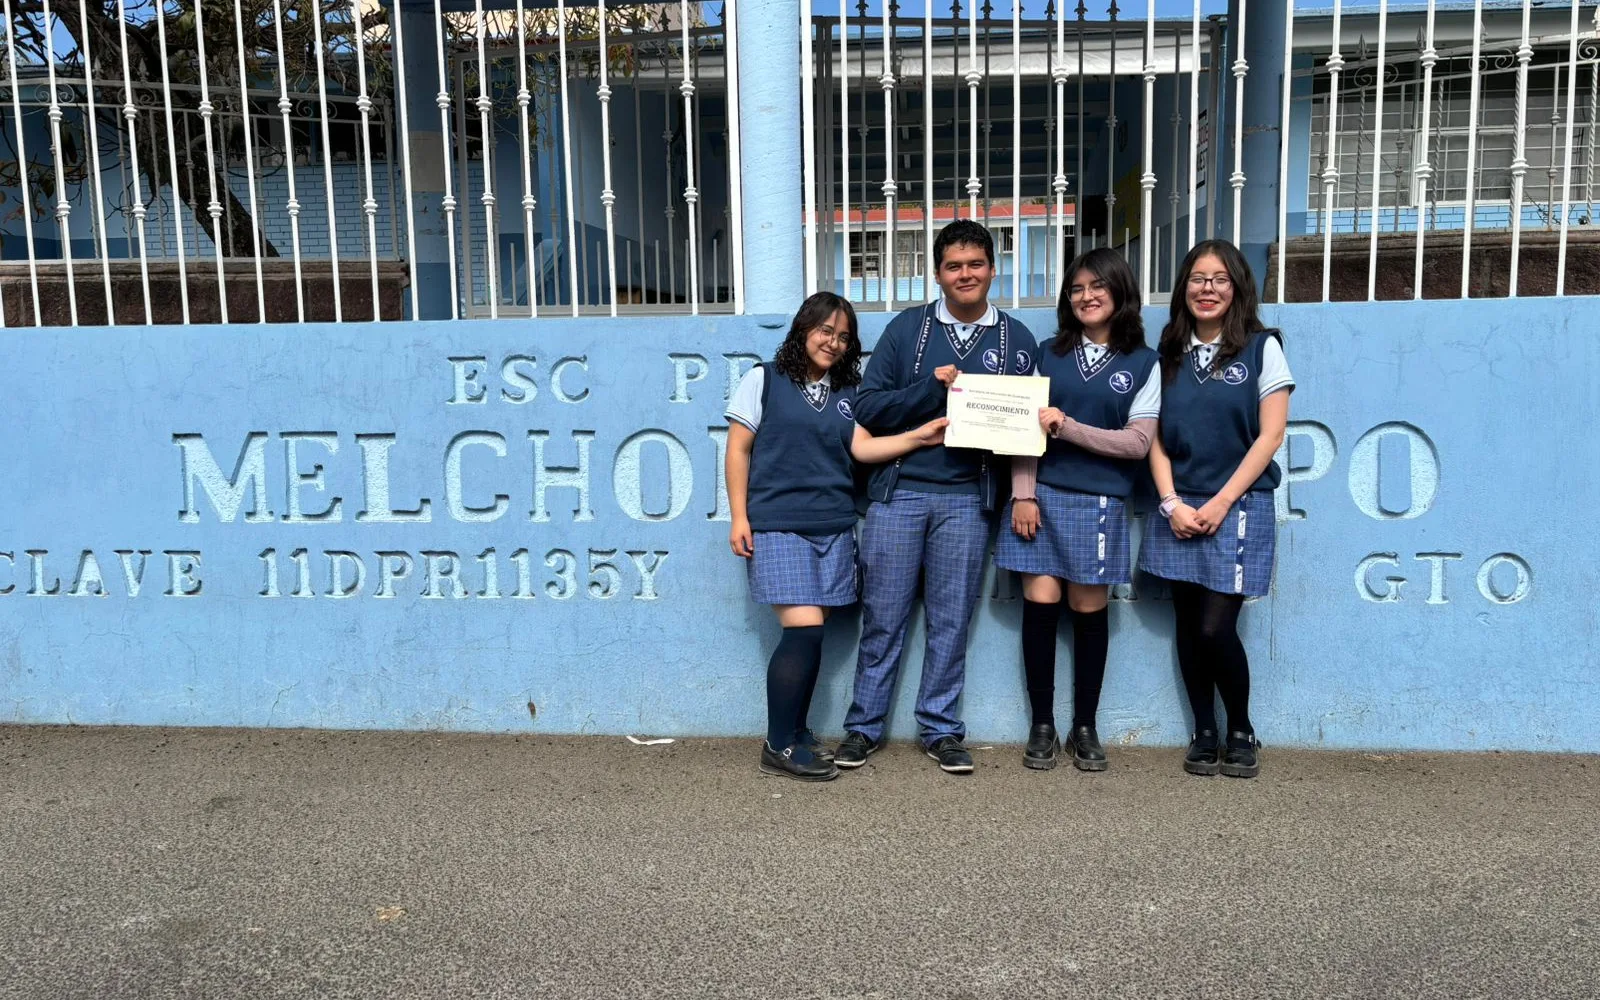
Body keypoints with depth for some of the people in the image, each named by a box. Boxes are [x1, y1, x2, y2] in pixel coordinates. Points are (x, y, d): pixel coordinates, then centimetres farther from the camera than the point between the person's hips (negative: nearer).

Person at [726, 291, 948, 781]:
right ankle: (779, 746, 0)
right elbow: (738, 450, 1)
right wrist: (739, 517, -5)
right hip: (778, 525, -4)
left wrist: (918, 437, -14)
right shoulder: (764, 379, 3)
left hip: (833, 528, 5)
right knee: (804, 630, -12)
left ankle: (794, 737, 17)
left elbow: (862, 447, 1)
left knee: (809, 634, 4)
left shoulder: (847, 393, 14)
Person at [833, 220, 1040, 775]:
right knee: (883, 617, 5)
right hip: (898, 490, -1)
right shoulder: (907, 328, 4)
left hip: (968, 498, 1)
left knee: (950, 619, 7)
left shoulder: (1016, 339, 8)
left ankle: (940, 729, 20)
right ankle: (864, 726, 17)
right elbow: (867, 407, -2)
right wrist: (932, 387, -14)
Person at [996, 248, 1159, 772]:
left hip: (1099, 503, -1)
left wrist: (1068, 428, -12)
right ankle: (1042, 725, 10)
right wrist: (1022, 494, -6)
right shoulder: (1049, 353, 10)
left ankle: (1085, 727, 17)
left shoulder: (1144, 364, 5)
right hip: (1042, 495, 1)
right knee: (1040, 603, -3)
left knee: (1089, 609, 4)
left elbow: (1138, 443, -4)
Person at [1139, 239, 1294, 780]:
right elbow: (1156, 437, 8)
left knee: (1216, 629, -8)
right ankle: (1204, 734, 20)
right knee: (1189, 626, 6)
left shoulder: (1261, 347, 0)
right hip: (1179, 510, 4)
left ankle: (1242, 732, 14)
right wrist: (1172, 502, -5)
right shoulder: (1169, 353, 10)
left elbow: (1270, 436, -5)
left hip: (1238, 507, -3)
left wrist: (1220, 503, -11)